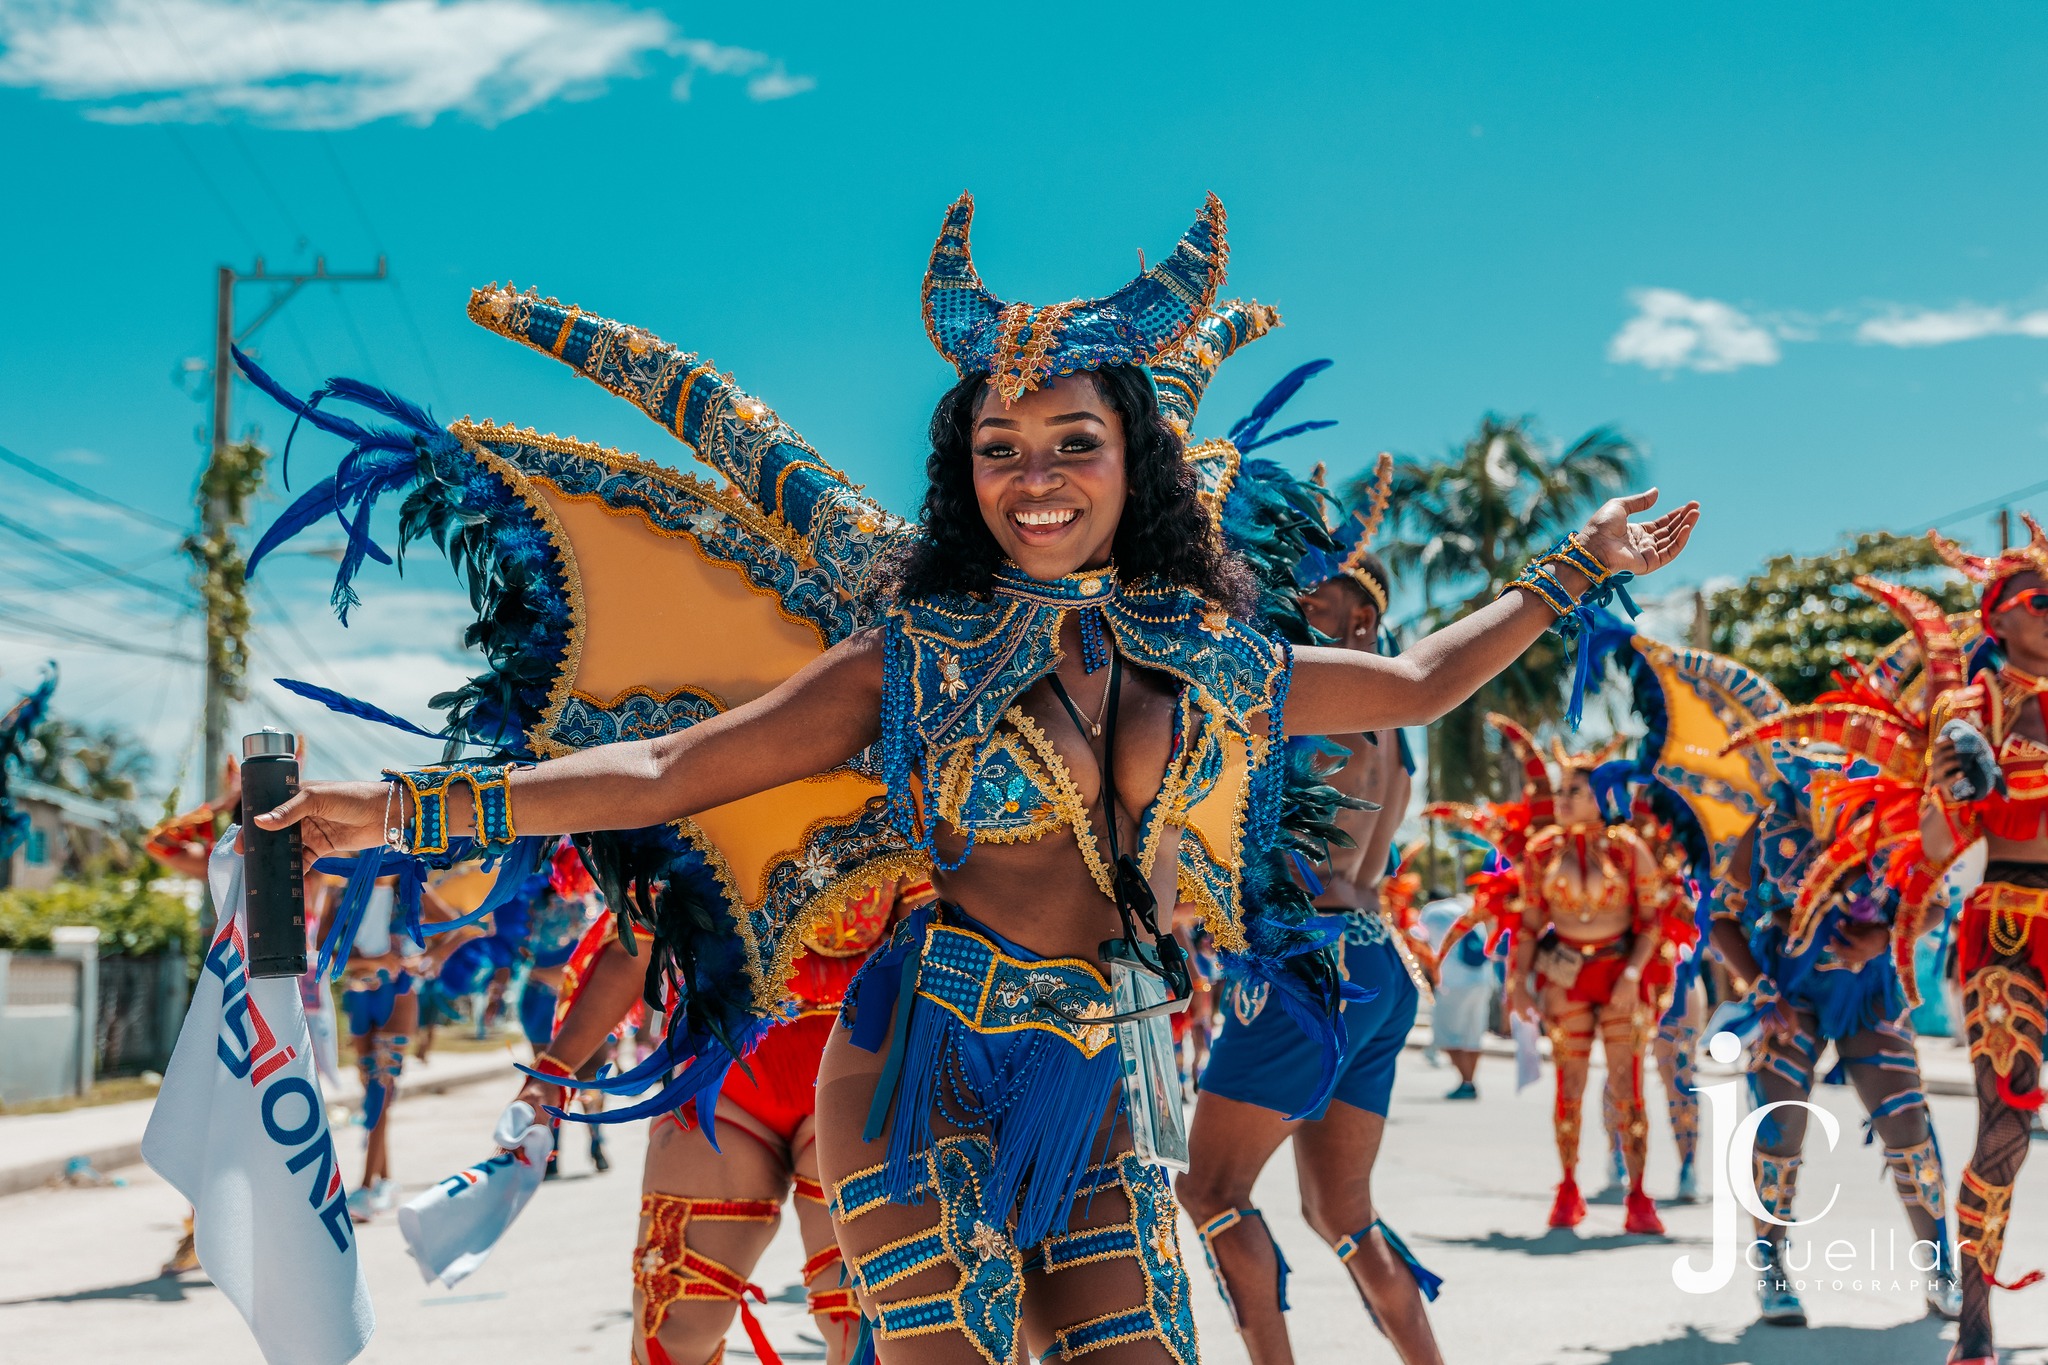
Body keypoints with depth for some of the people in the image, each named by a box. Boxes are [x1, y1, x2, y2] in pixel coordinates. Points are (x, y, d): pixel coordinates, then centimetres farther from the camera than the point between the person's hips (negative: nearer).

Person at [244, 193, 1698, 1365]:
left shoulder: (1209, 662, 9)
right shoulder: (911, 658, -1)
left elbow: (1412, 682, 24)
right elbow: (669, 767, -4)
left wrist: (1575, 570, 26)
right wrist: (421, 807, -12)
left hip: (1099, 1092, 4)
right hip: (926, 1066, -3)